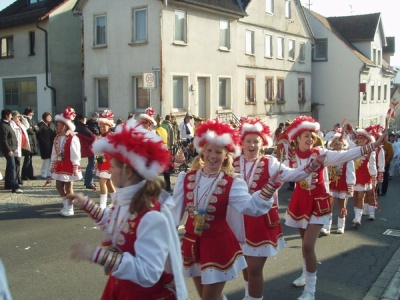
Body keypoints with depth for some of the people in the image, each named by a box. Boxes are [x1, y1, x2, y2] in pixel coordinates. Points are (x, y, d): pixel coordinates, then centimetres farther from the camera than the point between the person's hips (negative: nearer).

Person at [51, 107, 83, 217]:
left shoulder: (73, 139, -17)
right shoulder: (57, 138, 6)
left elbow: (75, 155, -16)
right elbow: (54, 153, 12)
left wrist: (75, 168, -16)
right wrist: (53, 165, 13)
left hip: (69, 166, -7)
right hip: (59, 165, 8)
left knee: (68, 187, 1)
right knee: (59, 186, 11)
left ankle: (69, 209, 15)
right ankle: (66, 205, 27)